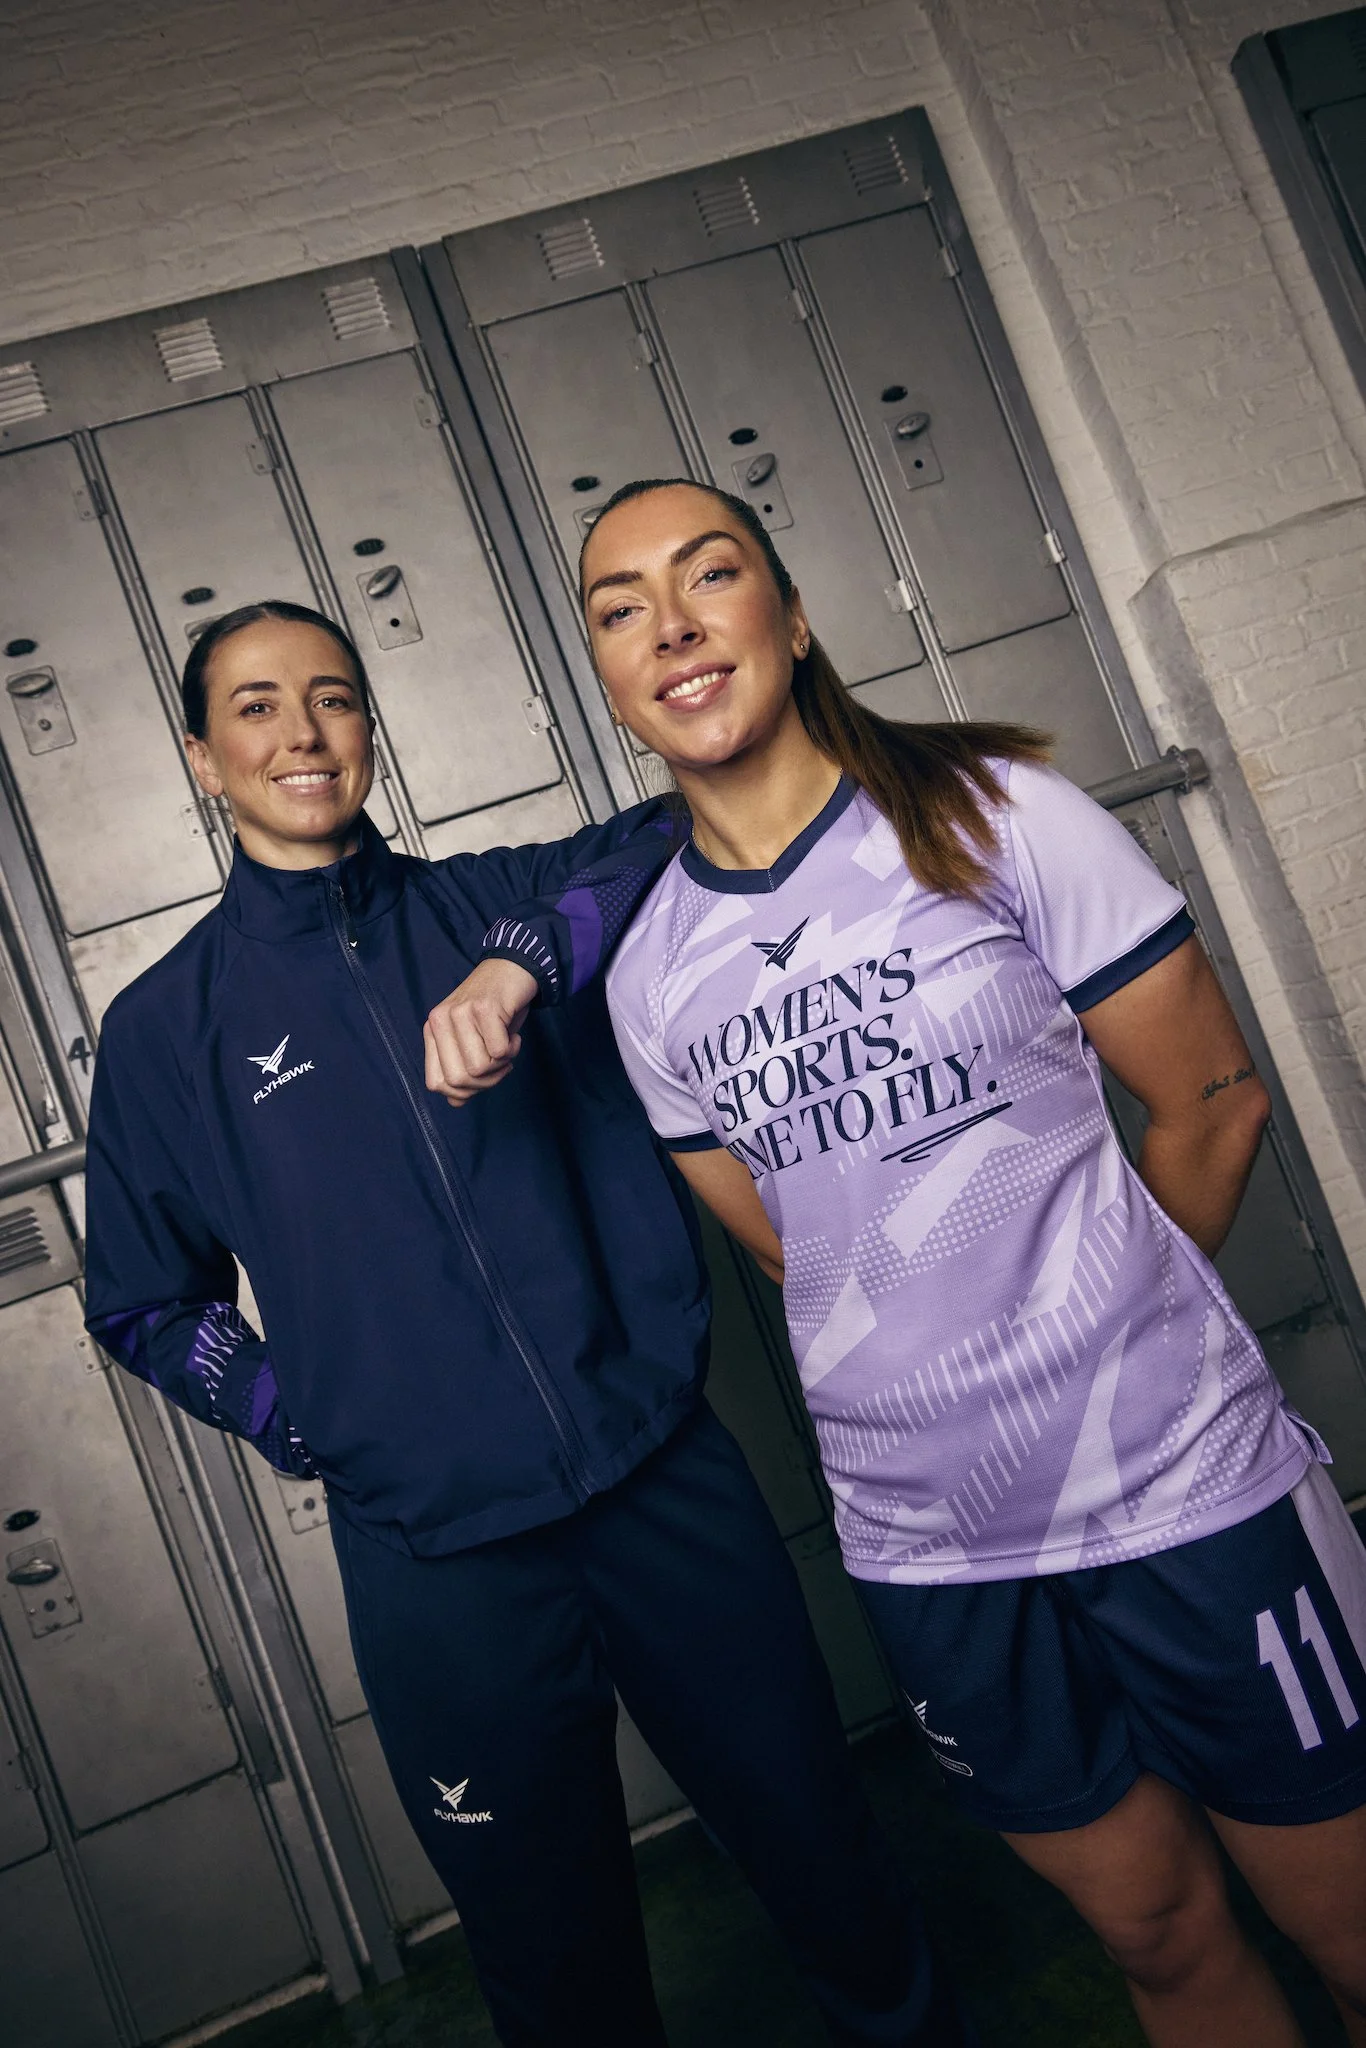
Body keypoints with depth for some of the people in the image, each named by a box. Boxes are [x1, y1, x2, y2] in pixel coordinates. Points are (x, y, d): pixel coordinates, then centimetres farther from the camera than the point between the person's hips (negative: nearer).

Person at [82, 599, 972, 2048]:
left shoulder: (486, 906, 5)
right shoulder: (166, 1027, 3)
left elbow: (682, 831, -6)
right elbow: (144, 1302, 11)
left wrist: (527, 962, -21)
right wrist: (303, 1422, -2)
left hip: (667, 1478, 2)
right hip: (438, 1556, -1)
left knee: (826, 1858, 17)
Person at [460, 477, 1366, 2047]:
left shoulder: (994, 812, -9)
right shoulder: (647, 973, 0)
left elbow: (1210, 1102, -2)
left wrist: (1106, 1328, 6)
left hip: (1181, 1483, -2)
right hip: (922, 1545, 3)